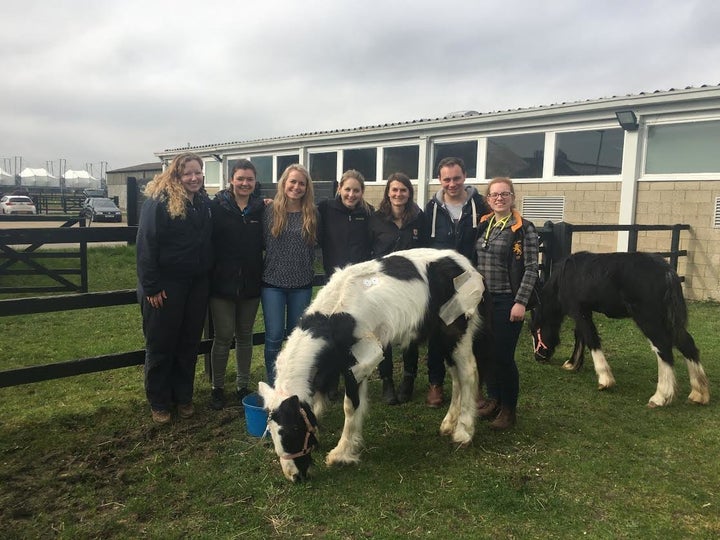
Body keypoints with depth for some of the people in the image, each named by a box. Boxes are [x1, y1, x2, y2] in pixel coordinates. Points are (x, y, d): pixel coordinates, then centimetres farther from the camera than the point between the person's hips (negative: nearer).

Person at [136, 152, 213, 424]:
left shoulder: (204, 202, 8)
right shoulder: (158, 201, -12)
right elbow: (146, 244, -15)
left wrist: (207, 277, 10)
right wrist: (151, 286, -18)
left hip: (197, 284, 6)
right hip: (166, 284, -6)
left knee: (189, 343, 13)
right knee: (161, 344, 6)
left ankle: (183, 397, 28)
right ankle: (158, 402, 21)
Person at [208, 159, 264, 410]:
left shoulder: (261, 208, 3)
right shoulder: (217, 206, -6)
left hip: (250, 284, 3)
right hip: (222, 283, -3)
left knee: (245, 335, 14)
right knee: (223, 337, 5)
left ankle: (243, 386, 28)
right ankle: (217, 388, 22)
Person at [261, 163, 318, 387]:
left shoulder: (312, 214, 2)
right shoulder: (270, 211, -3)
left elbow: (314, 246, 10)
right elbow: (262, 242, 0)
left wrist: (308, 271, 9)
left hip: (301, 285, 2)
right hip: (273, 282, -2)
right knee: (274, 337, 0)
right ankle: (273, 386, 15)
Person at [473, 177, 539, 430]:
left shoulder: (524, 229, -8)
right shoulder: (483, 226, 9)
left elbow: (531, 269, -11)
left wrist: (520, 302, -16)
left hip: (507, 301, -5)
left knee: (503, 356, -1)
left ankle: (509, 408, 16)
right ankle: (493, 399, 28)